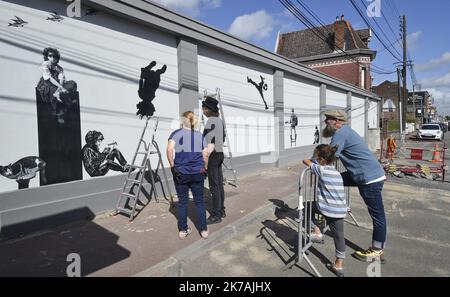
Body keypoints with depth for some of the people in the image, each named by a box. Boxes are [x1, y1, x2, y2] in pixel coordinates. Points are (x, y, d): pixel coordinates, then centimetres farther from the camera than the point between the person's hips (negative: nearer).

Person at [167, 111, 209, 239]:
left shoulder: (176, 133, 1)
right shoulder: (200, 135, 9)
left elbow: (170, 149, -16)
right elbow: (205, 155, 5)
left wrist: (172, 166, -9)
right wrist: (205, 168, 17)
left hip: (181, 173, -1)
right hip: (198, 172, 2)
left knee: (182, 202, 10)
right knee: (199, 201, 12)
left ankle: (183, 230, 19)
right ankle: (203, 230, 16)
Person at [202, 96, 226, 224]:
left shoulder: (210, 122, -18)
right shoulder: (219, 121, 12)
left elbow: (211, 142, -23)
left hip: (212, 156, -10)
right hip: (220, 154, 10)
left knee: (214, 187, -4)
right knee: (219, 184, 13)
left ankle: (216, 215, 3)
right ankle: (221, 210, 22)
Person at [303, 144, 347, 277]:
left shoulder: (321, 169, -9)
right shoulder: (337, 172, 13)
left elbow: (305, 161, 0)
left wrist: (312, 160, 19)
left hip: (326, 208, -6)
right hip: (340, 210, 7)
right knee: (339, 236, 14)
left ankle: (317, 232, 13)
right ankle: (339, 266, 23)